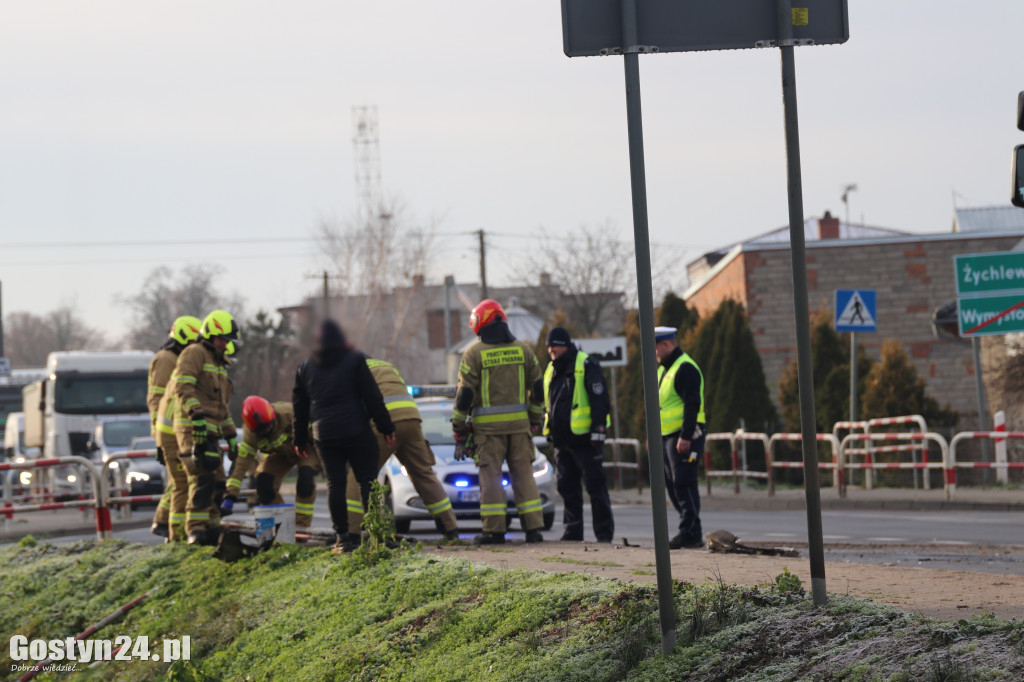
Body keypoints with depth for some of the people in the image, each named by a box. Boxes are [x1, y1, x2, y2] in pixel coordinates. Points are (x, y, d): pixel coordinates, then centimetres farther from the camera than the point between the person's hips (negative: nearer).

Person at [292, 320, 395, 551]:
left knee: (335, 484, 3)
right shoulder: (355, 360, 0)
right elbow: (373, 397, -4)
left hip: (324, 435, 3)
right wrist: (386, 427, 0)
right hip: (356, 432, -3)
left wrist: (300, 440, 22)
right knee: (367, 480, 0)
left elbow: (299, 407, 16)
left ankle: (343, 536, -1)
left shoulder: (306, 368, 11)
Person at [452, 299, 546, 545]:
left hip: (488, 424, -3)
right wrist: (535, 420, 22)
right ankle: (533, 527, 3)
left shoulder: (474, 353, -4)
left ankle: (494, 529, -3)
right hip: (519, 423, 3)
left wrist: (459, 428, 2)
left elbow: (465, 393, -5)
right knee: (523, 473, 7)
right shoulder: (523, 349, 8)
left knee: (490, 475, 0)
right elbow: (537, 388, 12)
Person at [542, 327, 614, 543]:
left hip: (584, 438, -8)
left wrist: (599, 429, -16)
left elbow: (600, 399, -11)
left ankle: (604, 532, -3)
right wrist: (549, 431, 20)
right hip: (562, 440, 8)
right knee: (567, 487, 8)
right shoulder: (551, 371, 17)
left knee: (595, 485, -5)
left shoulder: (587, 366, -6)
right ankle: (573, 531, 14)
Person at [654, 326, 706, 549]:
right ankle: (690, 531, 15)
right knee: (672, 485, 10)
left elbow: (692, 404, -20)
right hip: (667, 436, 10)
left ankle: (691, 533, -11)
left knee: (684, 484, -12)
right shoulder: (663, 369, 19)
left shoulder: (685, 369, -13)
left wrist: (686, 437, -25)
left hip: (685, 436, -10)